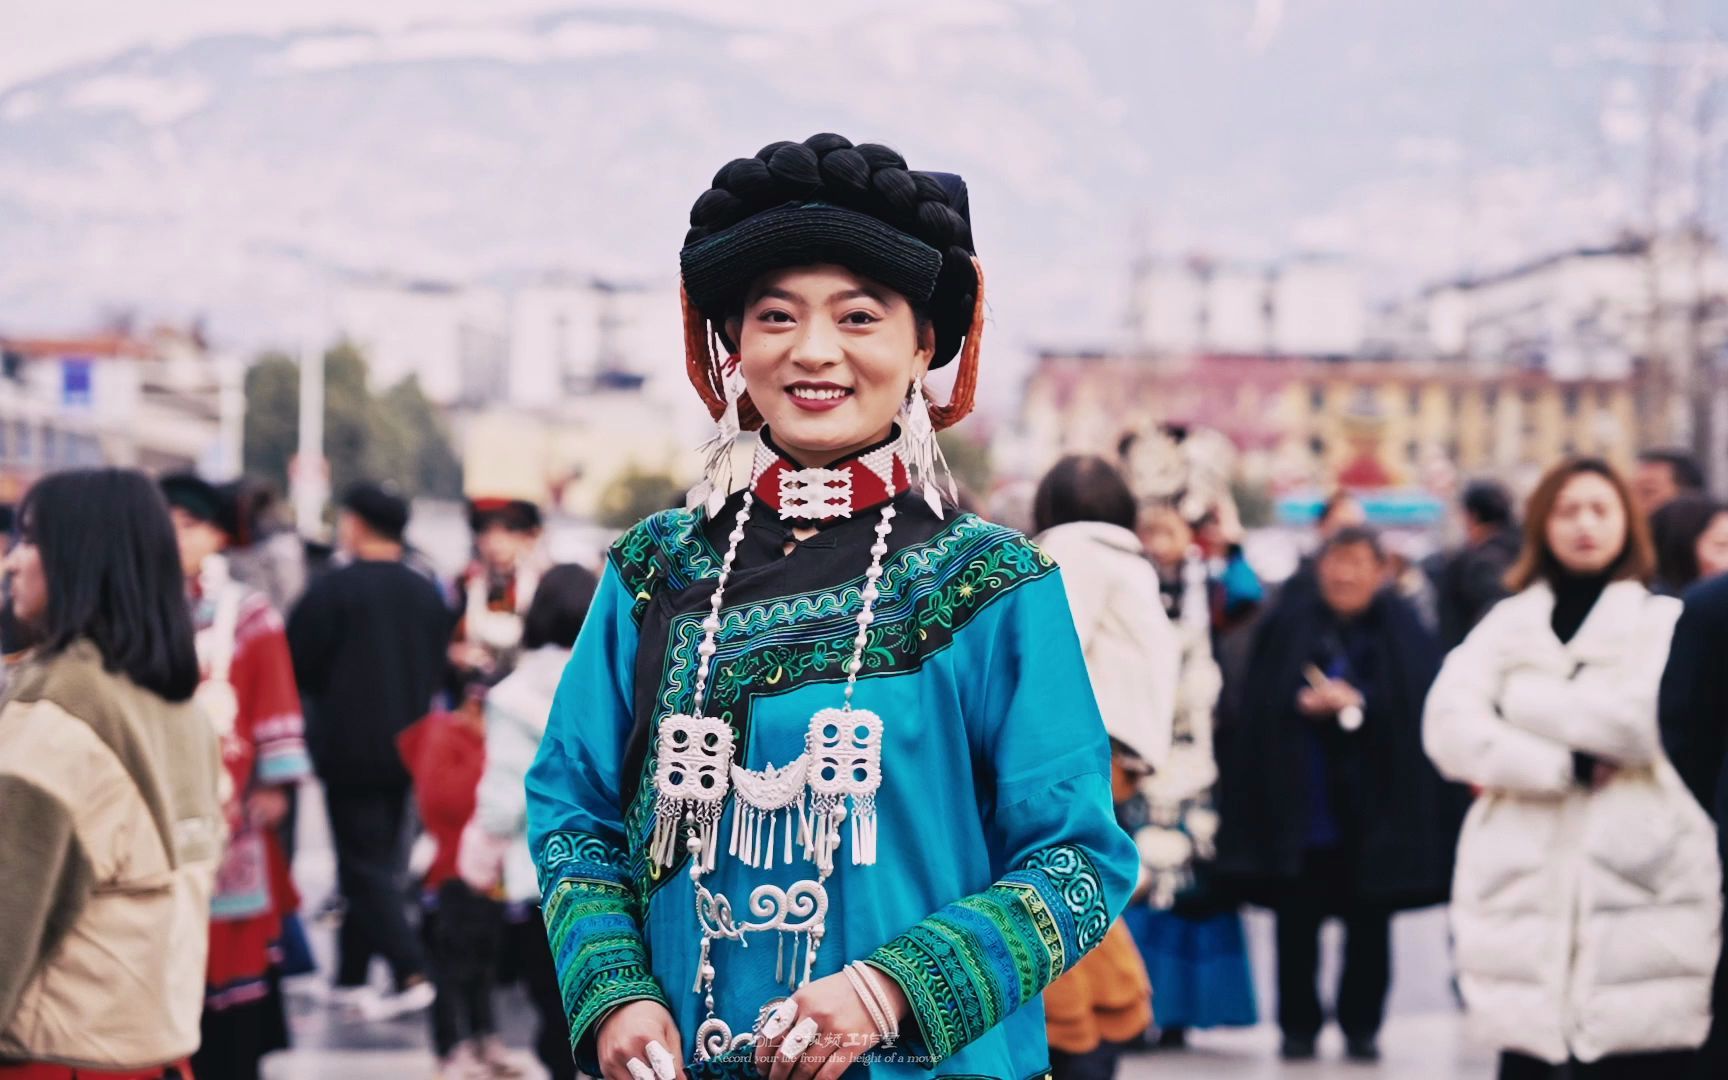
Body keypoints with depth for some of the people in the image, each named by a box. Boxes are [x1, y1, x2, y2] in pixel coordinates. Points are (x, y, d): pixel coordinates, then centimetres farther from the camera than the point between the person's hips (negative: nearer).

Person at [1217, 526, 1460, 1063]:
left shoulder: (1401, 628, 3)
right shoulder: (1290, 622, 6)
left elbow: (1417, 702, -7)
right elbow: (1261, 701, 1)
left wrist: (1354, 702, -17)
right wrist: (1303, 703, -17)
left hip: (1371, 798, 0)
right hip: (1299, 793, 0)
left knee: (1368, 919, 3)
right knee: (1297, 918, 1)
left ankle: (1362, 1025, 14)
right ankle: (1298, 1026, 10)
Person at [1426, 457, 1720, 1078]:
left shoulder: (1666, 622, 6)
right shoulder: (1508, 624, 13)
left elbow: (1643, 718, -13)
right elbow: (1448, 726, -3)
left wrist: (1518, 701, -4)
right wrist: (1562, 765, -14)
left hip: (1639, 893, -2)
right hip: (1526, 889, 3)